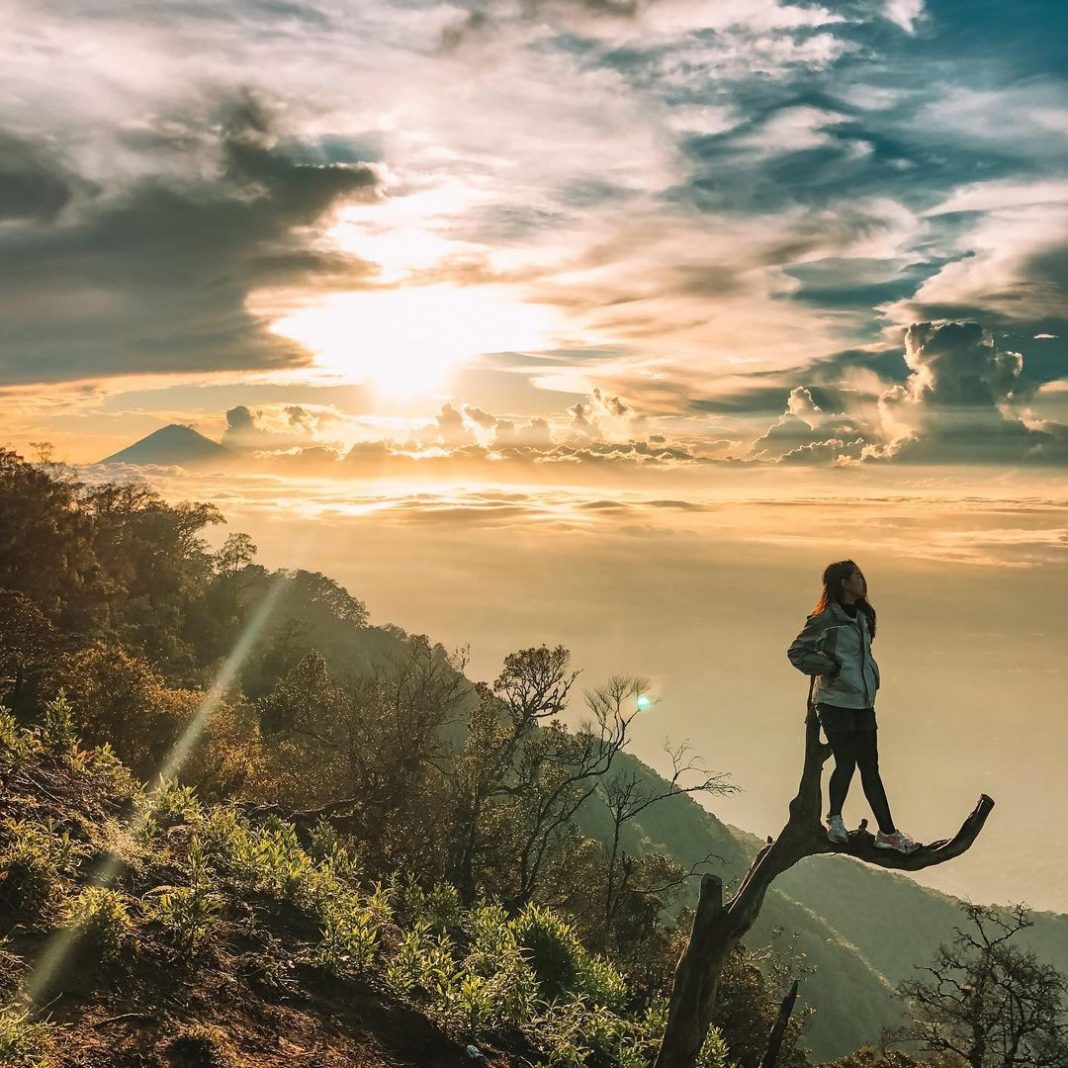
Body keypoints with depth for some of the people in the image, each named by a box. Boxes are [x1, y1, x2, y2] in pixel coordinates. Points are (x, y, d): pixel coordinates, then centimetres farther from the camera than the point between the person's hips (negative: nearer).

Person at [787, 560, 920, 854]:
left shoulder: (862, 617, 14)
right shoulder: (825, 618, -10)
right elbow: (796, 653, -10)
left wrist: (871, 678, 14)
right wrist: (830, 669, -12)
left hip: (863, 703, 7)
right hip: (835, 702, -7)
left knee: (870, 768, 6)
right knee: (846, 764, -7)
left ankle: (887, 832, 8)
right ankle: (835, 819, 17)